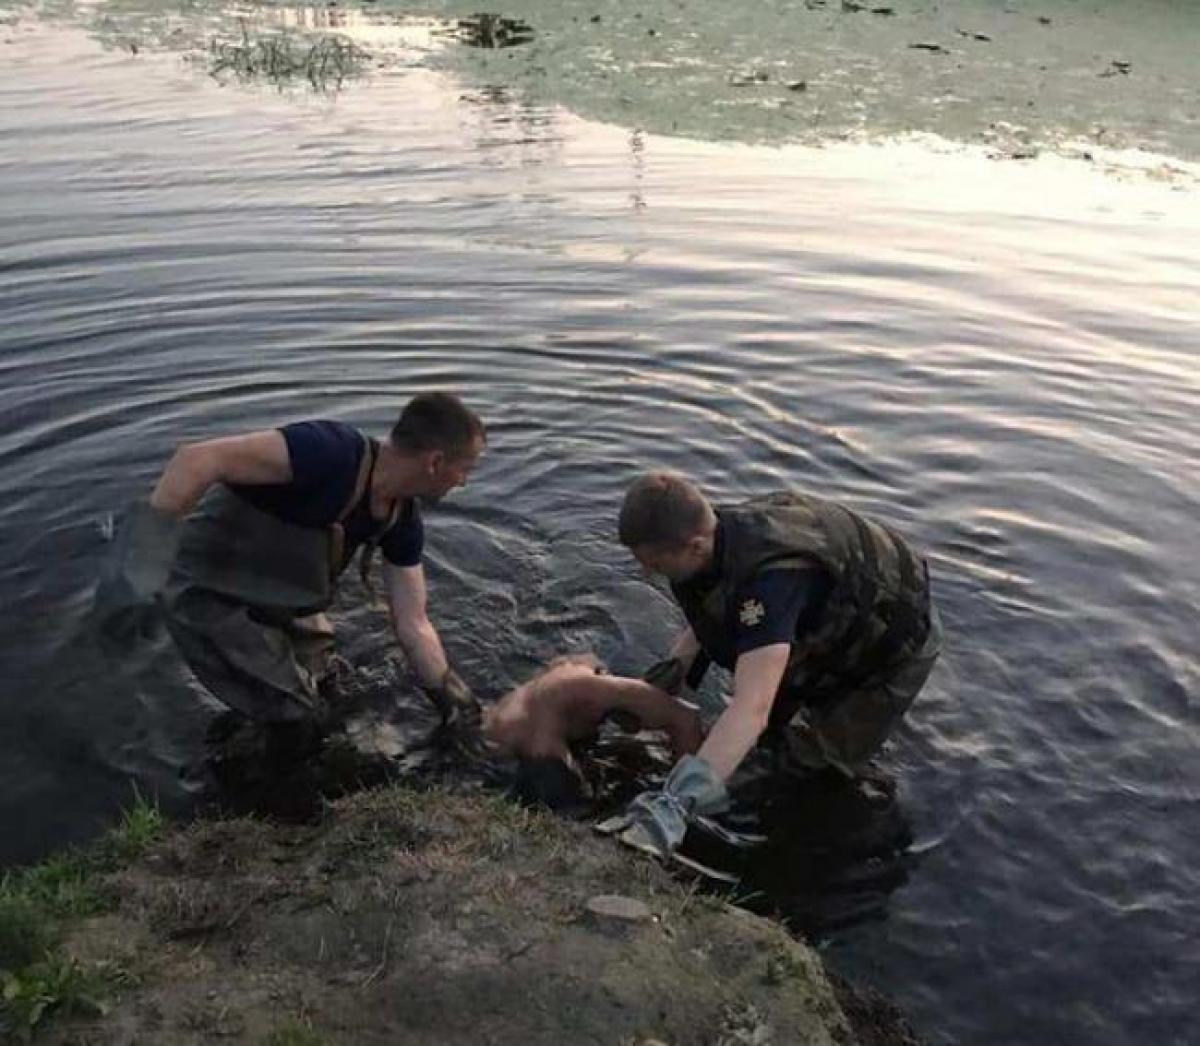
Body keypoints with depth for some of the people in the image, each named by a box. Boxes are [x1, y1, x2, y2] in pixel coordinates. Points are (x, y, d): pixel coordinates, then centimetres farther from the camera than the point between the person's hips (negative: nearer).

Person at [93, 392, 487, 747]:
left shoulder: (403, 522, -8)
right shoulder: (332, 451, -33)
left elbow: (414, 626, -1)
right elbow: (198, 459, -39)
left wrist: (457, 706, -1)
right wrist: (144, 555, -46)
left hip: (269, 600, 8)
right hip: (206, 596, -8)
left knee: (322, 672, 26)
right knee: (297, 719, 1)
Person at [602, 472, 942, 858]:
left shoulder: (770, 576, -46)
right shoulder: (719, 531, -20)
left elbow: (752, 709, -56)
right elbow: (709, 611, 3)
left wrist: (675, 803, -65)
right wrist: (678, 661, -15)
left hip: (892, 648, -7)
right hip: (834, 623, 7)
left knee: (810, 766, -3)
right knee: (773, 731, 18)